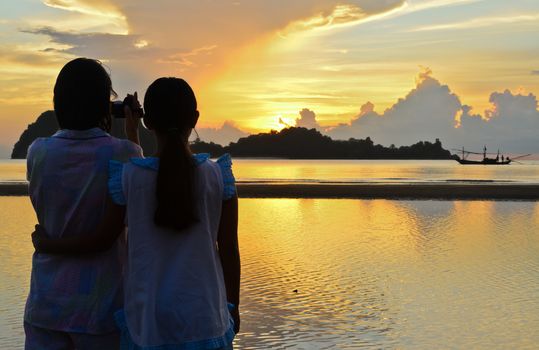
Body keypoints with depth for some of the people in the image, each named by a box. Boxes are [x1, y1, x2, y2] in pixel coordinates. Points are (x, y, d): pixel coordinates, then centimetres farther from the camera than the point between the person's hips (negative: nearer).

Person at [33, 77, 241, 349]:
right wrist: (233, 305, 12)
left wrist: (46, 244, 17)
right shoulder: (218, 176, -6)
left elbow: (101, 240, 0)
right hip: (204, 317, 0)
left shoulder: (129, 176, -8)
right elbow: (229, 250, -2)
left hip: (149, 319, 0)